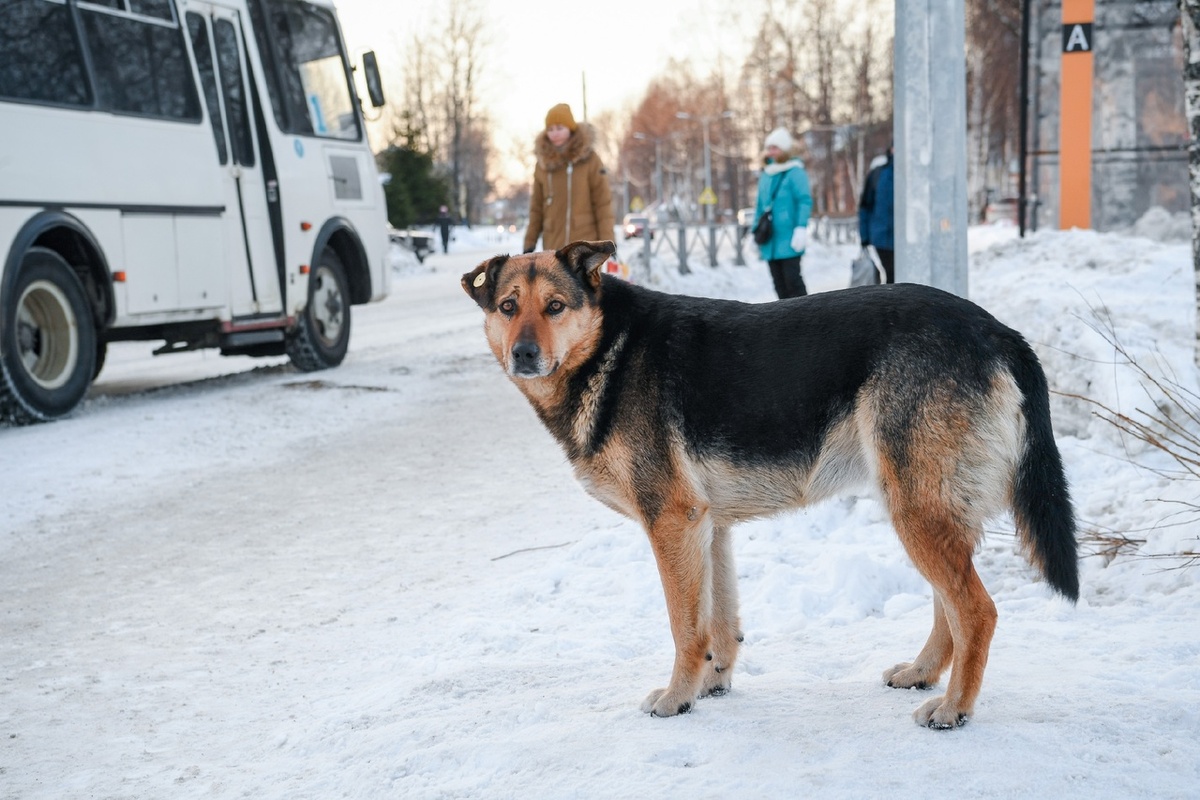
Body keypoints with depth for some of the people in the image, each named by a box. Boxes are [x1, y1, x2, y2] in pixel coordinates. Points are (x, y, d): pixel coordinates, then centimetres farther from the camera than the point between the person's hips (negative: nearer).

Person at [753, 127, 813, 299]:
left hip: (789, 241, -7)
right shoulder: (766, 175, 16)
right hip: (771, 241, 7)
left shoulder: (795, 172, -5)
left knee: (792, 279, -9)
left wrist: (801, 229, -20)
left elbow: (805, 201, -12)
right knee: (779, 283, 8)